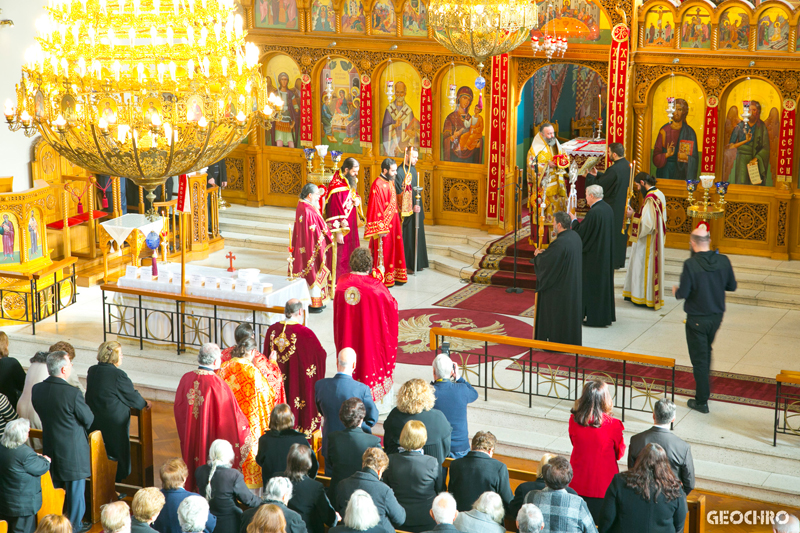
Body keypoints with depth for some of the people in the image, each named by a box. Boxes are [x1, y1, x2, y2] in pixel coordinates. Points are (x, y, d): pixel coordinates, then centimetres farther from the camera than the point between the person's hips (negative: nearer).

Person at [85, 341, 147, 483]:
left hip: (94, 421, 7)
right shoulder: (118, 375, -20)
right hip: (114, 422, -7)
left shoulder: (92, 371, 2)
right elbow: (132, 396, -10)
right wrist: (144, 403, 12)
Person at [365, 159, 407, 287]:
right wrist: (381, 228, -21)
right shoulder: (377, 185, -18)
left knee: (394, 249, 13)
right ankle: (382, 278, 9)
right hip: (383, 225, -9)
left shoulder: (390, 183, 9)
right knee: (384, 251, 0)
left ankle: (395, 276, 21)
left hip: (393, 223, 9)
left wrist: (398, 222, 18)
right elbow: (376, 208, -20)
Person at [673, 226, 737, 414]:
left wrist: (676, 291, 2)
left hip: (697, 319, -5)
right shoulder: (723, 261, -8)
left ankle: (702, 401, 13)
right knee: (706, 351, 27)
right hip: (717, 315, 5)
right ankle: (705, 388, 41)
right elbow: (732, 286, 2)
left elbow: (683, 293, -20)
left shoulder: (690, 264, -22)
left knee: (699, 358, 6)